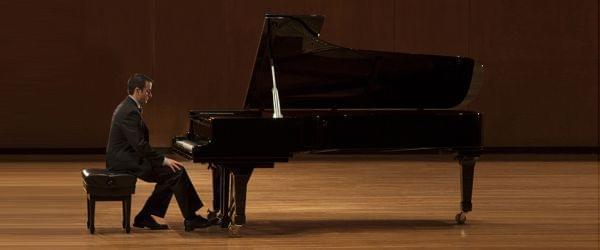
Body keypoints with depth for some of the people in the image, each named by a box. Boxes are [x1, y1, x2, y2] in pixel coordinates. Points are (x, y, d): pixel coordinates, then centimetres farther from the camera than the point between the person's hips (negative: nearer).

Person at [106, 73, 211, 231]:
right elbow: (140, 145, -25)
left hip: (125, 157, 10)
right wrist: (164, 160, -19)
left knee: (170, 174, 9)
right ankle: (190, 219, -6)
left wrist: (162, 159, 9)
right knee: (177, 172, -12)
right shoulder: (130, 112, -19)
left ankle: (145, 217, 7)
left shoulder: (128, 107, 14)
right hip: (126, 161, -10)